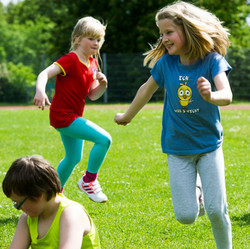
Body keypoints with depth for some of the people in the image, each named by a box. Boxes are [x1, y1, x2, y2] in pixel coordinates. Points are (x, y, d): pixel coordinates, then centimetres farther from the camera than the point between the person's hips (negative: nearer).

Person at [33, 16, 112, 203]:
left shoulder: (93, 63, 9)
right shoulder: (70, 60, -17)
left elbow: (93, 95, 11)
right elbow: (45, 73, -29)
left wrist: (103, 84, -10)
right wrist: (40, 91, -49)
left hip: (73, 117, 10)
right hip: (63, 116, -10)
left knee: (74, 158, 23)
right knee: (104, 139, -20)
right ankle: (88, 181, -5)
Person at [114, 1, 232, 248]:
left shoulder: (212, 61, -14)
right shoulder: (166, 63, -6)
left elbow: (227, 96, -30)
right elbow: (147, 89, 13)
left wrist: (211, 96, -53)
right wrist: (127, 116, 27)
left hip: (209, 145, -2)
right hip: (178, 148, 2)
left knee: (216, 210, -8)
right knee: (186, 216, -4)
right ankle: (191, 190, 30)